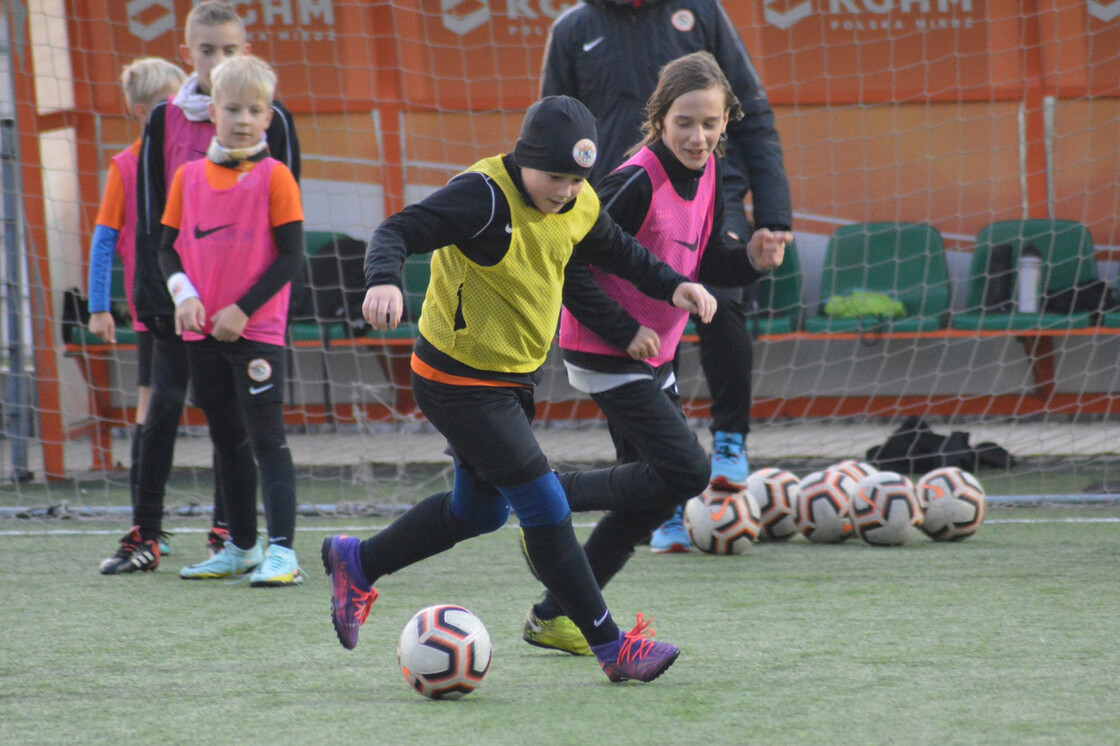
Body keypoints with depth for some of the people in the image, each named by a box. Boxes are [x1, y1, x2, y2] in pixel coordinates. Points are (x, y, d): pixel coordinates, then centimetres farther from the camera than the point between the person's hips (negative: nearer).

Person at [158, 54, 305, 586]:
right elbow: (168, 246, 10)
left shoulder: (274, 177, -6)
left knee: (267, 440, -11)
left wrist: (243, 309, -15)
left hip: (257, 330, -5)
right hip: (203, 332, 5)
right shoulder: (190, 176, 6)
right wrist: (183, 292, -9)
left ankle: (281, 552, -14)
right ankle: (241, 548, 26)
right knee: (227, 442, 15)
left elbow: (290, 256, -9)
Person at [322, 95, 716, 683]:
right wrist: (384, 279, -50)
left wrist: (672, 284, 4)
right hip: (459, 383, -9)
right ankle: (611, 647, -3)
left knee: (479, 510, 20)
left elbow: (616, 252, 18)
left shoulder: (578, 204, 0)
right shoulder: (484, 196, -25)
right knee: (545, 506, -9)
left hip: (515, 378, 9)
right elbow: (400, 231, -31)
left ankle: (356, 563, 37)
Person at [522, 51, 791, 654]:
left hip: (653, 355, 9)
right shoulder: (637, 182, -22)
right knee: (685, 471, -16)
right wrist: (624, 332, -21)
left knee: (653, 497, 10)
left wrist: (752, 260, -6)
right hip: (607, 356, -9)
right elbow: (567, 265, -22)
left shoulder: (706, 173, 3)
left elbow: (705, 264, 13)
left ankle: (554, 617, 18)